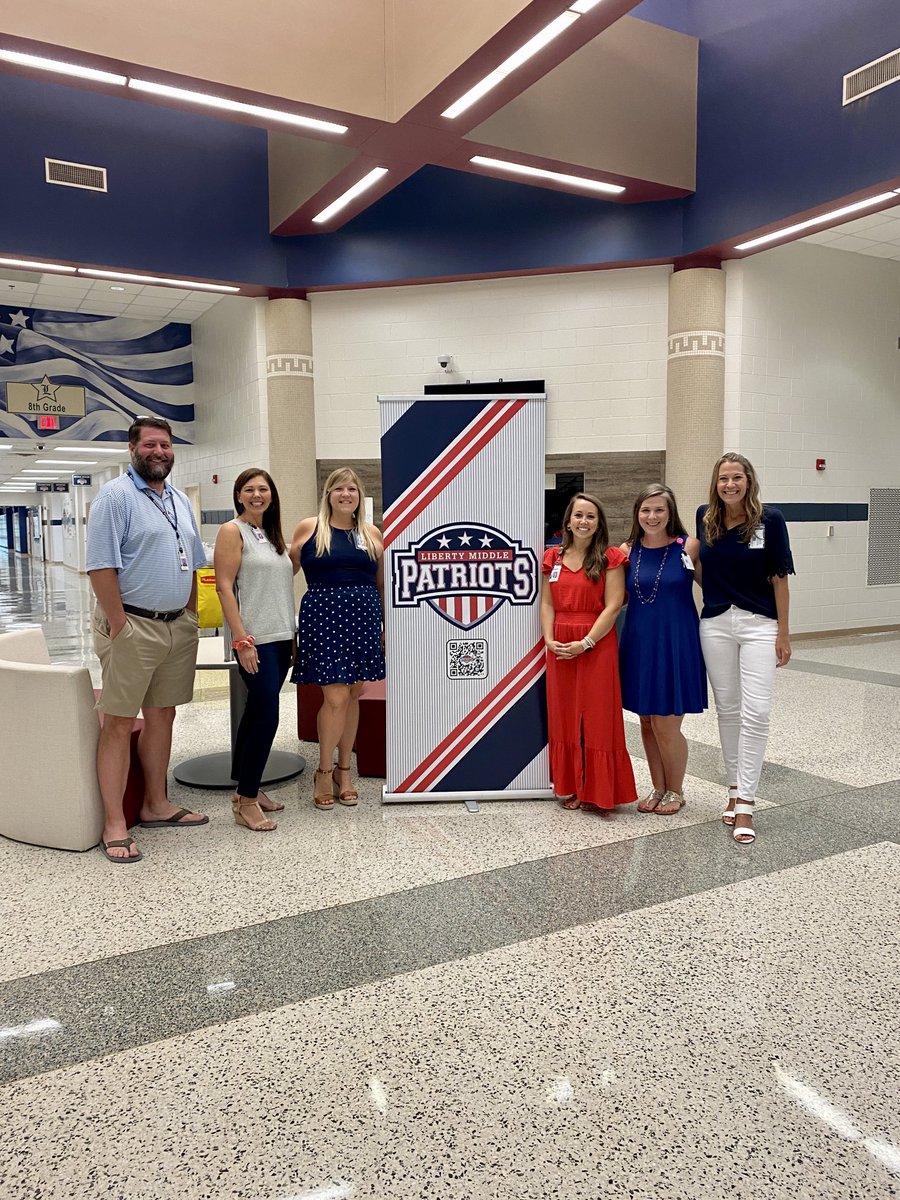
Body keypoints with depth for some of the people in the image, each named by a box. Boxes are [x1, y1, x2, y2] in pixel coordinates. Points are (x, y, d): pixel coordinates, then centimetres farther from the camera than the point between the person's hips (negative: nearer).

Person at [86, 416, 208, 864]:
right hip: (132, 626, -7)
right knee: (119, 725, -2)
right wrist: (119, 627, -18)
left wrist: (191, 618, 13)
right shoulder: (115, 496, -8)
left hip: (178, 626, 7)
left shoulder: (179, 500, 15)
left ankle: (156, 805, 27)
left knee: (162, 716, 14)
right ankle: (114, 826, 5)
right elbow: (101, 566, -15)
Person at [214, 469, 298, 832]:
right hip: (253, 639, -7)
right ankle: (246, 802, 1)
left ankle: (246, 788, 23)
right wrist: (241, 639, -18)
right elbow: (224, 587, -12)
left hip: (280, 637, 7)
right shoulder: (232, 531, -5)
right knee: (266, 716, -10)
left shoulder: (272, 533, 17)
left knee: (257, 713, 13)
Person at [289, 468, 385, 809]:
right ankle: (324, 771, 12)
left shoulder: (372, 534, 11)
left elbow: (382, 585, 15)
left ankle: (343, 769, 23)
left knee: (353, 696, 9)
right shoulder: (309, 528, 2)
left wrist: (387, 626, 11)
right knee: (336, 697, -8)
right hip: (323, 615, -3)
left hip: (363, 618, 4)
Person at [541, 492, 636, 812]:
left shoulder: (610, 558, -3)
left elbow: (613, 606, -10)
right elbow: (547, 603, 7)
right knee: (563, 716, 9)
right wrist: (549, 639, -7)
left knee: (596, 716, 1)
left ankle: (597, 790, 12)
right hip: (560, 649, 4)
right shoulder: (554, 557, 9)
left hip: (597, 646, -4)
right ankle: (570, 788, 21)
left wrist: (584, 643, -16)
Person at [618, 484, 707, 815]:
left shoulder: (688, 547, -7)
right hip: (638, 643, 4)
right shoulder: (627, 551, 3)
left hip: (676, 643, -4)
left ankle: (675, 791, 24)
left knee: (666, 725, 0)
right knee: (647, 722, 13)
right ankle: (658, 788, 32)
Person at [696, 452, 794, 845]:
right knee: (727, 708, 10)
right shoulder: (705, 516, 3)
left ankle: (745, 802, -3)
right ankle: (735, 788, 23)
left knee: (755, 712, -8)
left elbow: (779, 577, -4)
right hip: (715, 624, 3)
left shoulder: (770, 519, -7)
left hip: (759, 624, -3)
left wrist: (783, 633, -4)